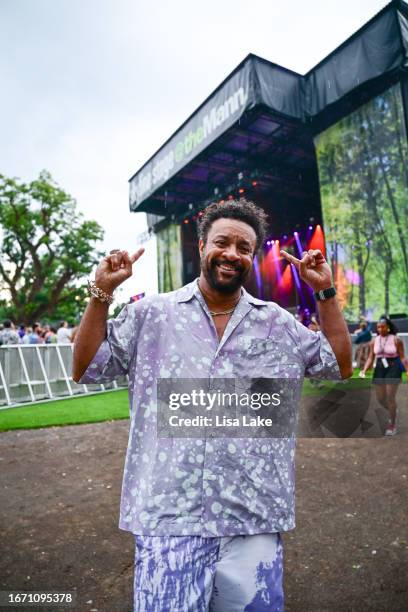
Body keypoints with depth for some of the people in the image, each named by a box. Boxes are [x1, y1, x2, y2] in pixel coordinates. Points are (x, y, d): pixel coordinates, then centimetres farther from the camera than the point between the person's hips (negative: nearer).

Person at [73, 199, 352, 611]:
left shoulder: (280, 324, 7)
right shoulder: (150, 314, 2)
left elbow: (340, 366, 13)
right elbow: (85, 370, 4)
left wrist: (325, 292, 5)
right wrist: (102, 293, -6)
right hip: (167, 515, -1)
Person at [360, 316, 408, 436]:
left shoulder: (396, 340, -8)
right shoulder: (374, 341, 3)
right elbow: (370, 358, 4)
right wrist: (364, 371, -8)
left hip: (393, 368, -4)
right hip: (379, 368, 5)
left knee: (390, 397, -6)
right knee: (380, 398, 9)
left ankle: (392, 425, 11)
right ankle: (392, 412, 41)